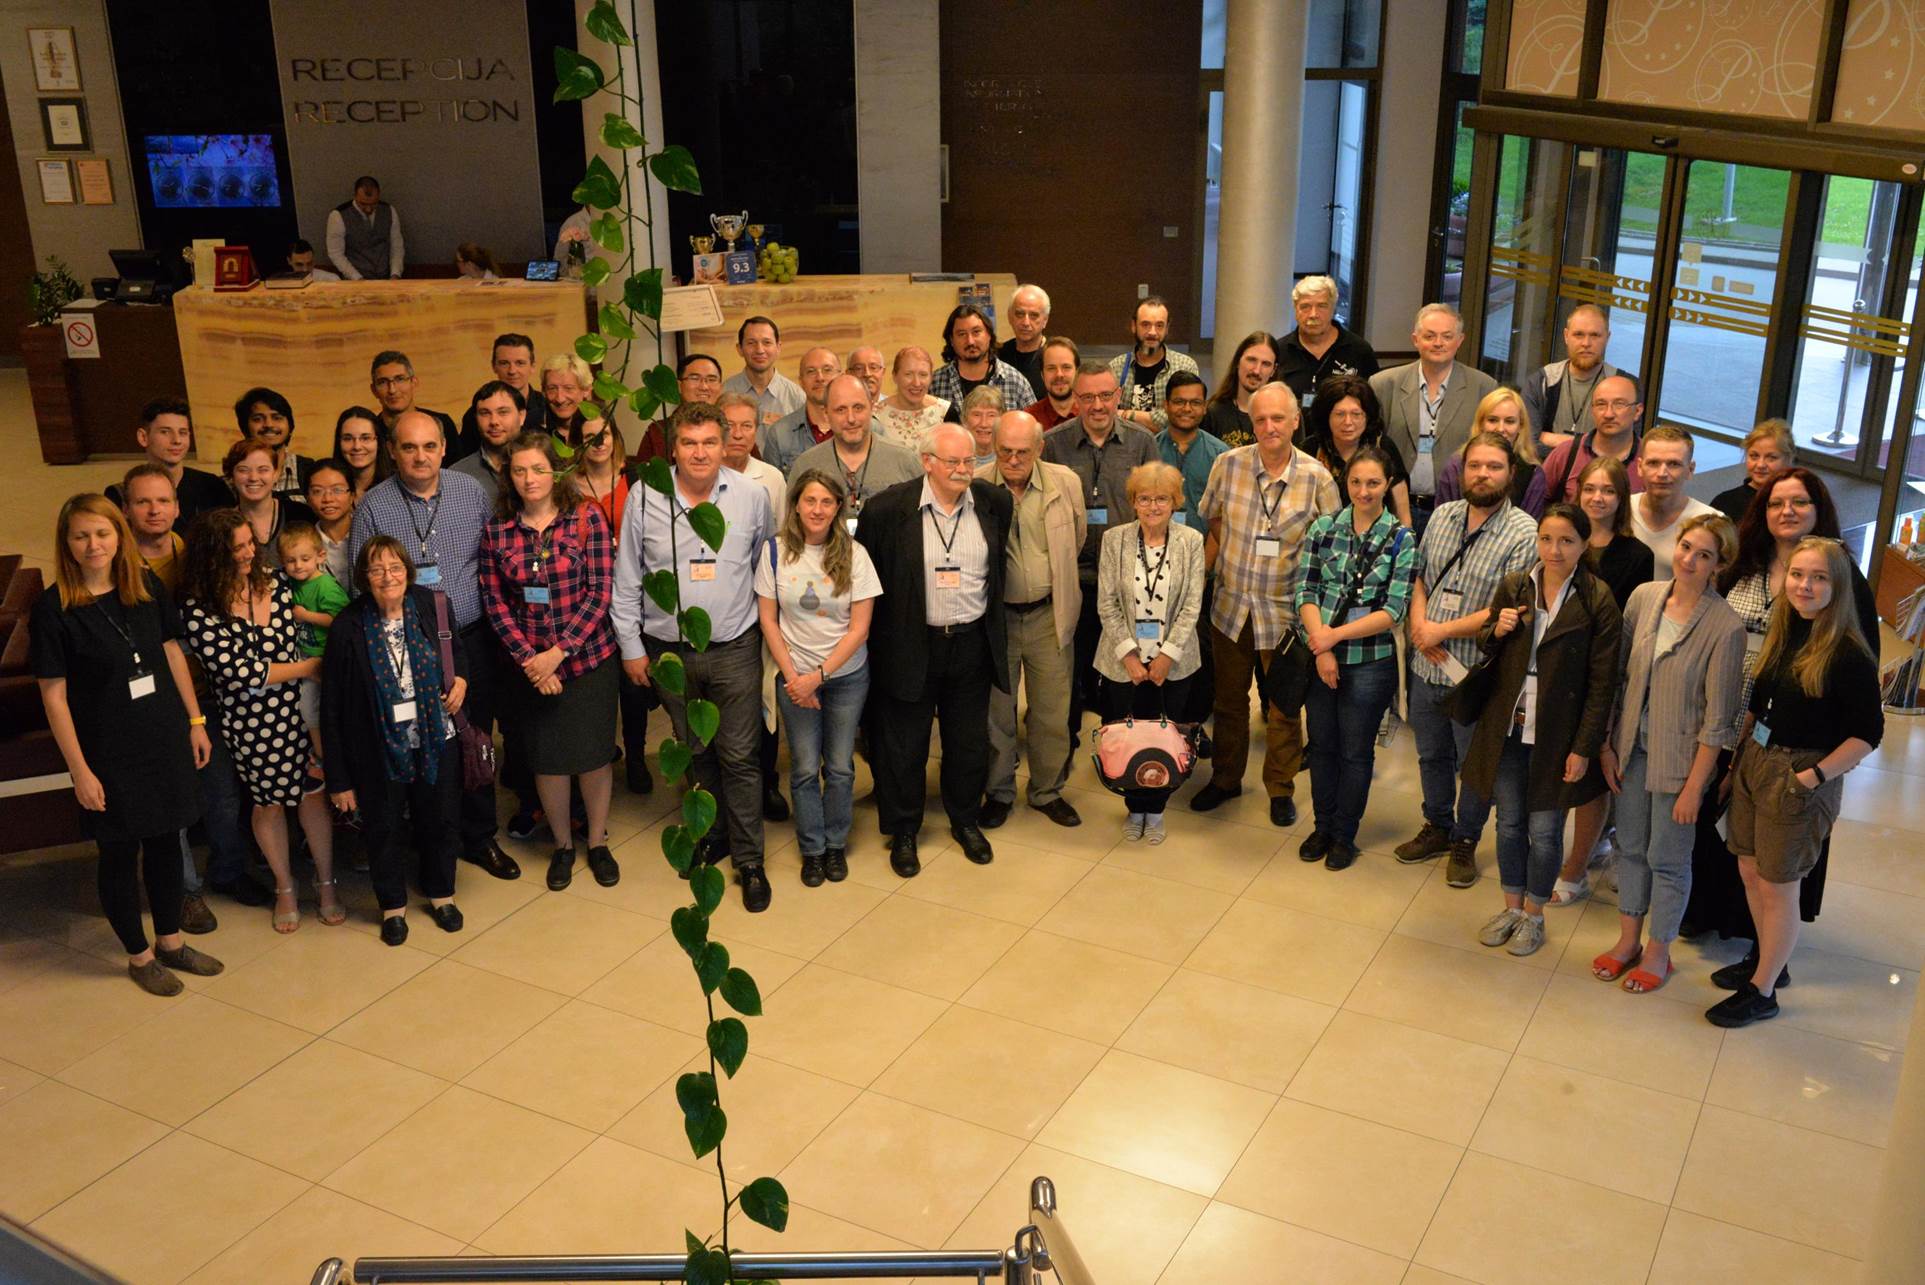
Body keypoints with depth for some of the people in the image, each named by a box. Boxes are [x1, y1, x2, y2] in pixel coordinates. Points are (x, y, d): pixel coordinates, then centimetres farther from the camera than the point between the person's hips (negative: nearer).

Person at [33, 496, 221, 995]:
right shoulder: (53, 608, -14)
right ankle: (139, 957, 26)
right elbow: (53, 695, -12)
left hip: (165, 739, 4)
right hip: (109, 752, -4)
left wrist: (195, 720, 9)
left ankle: (171, 942, 33)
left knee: (166, 840, 15)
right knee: (120, 852, 9)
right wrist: (79, 770, -13)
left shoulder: (147, 587, -1)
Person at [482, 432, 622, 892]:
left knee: (594, 752, 7)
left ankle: (598, 842, 27)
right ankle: (562, 844, 30)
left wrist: (558, 652, -14)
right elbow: (494, 601, 0)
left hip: (588, 658, -1)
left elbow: (600, 592, -10)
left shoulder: (587, 518, -8)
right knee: (547, 757, 9)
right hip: (528, 663, 2)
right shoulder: (497, 530, -1)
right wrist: (528, 657, -10)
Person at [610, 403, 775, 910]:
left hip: (734, 648, -1)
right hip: (669, 650, 2)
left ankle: (749, 861, 13)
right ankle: (713, 834, 38)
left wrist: (769, 628, 7)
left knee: (739, 755, 0)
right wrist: (631, 646, 2)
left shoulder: (752, 496, -7)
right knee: (694, 751, 17)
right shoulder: (644, 497, -7)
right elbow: (626, 579, 1)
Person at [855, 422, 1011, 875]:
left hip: (972, 643, 3)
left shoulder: (994, 503, -1)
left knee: (969, 741, 15)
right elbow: (865, 572, -3)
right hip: (912, 645, -3)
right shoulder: (889, 507, -11)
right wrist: (875, 639, -1)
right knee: (905, 745, 9)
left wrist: (994, 629, 13)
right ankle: (902, 832, 26)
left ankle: (966, 821, 36)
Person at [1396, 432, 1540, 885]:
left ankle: (1466, 840, 33)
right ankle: (1437, 826, 43)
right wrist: (1419, 623, -8)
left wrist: (1441, 630, -18)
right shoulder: (1442, 516, 3)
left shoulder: (1524, 534, -16)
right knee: (1431, 754, 22)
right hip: (1426, 666, 5)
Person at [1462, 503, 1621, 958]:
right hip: (1506, 729, 4)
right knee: (1509, 823, 15)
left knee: (1544, 831, 7)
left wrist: (1584, 748, -12)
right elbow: (1485, 646, 12)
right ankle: (1511, 907, 34)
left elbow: (1602, 683, -10)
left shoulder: (1597, 603, -12)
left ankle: (1533, 915, 27)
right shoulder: (1513, 586, -1)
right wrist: (1496, 631, -12)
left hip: (1557, 737, -3)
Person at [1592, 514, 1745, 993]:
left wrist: (1694, 786, -13)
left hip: (1680, 758, -4)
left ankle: (1658, 952, 29)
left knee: (1667, 859, 9)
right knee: (1630, 847, 17)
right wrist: (1608, 745, 4)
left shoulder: (1724, 627, -19)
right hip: (1632, 747, 5)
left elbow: (1717, 719, -15)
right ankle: (1628, 940, 35)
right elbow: (1619, 674, 4)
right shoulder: (1644, 597, -5)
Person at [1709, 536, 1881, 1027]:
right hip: (1755, 762, 7)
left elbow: (1869, 730, -16)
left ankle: (1762, 991, 21)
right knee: (1750, 872, 18)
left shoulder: (1847, 654, -17)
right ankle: (1768, 961, 39)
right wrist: (1740, 752, 7)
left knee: (1777, 887, 5)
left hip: (1799, 779, -7)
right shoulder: (1783, 633, 3)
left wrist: (1816, 776, -19)